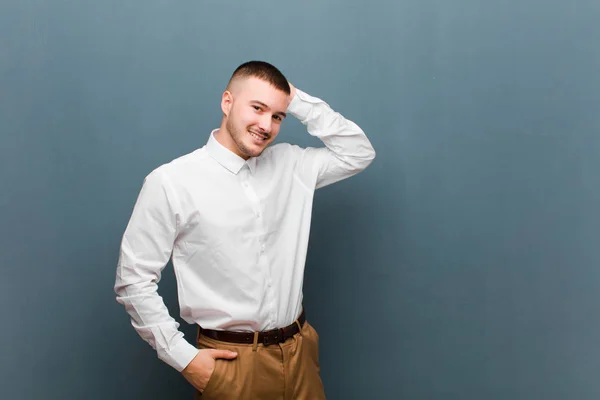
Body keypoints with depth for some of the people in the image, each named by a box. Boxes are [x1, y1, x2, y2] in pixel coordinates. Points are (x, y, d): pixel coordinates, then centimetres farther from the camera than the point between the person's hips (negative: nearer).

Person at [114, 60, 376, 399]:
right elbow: (134, 280, -8)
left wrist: (298, 101, -3)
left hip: (298, 353, 5)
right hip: (230, 361, -4)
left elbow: (359, 154, 6)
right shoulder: (170, 182, -11)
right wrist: (183, 357, -10)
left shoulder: (291, 165, 3)